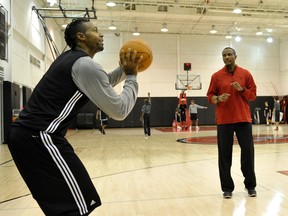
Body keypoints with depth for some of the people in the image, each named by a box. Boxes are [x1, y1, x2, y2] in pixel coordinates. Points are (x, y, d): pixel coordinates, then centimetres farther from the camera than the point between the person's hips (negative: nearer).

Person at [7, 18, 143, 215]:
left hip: (26, 134, 11)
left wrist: (123, 70, 20)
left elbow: (100, 85, 33)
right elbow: (120, 111, -12)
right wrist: (131, 76, -1)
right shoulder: (86, 65, -12)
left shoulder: (71, 58, 18)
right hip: (39, 137, -11)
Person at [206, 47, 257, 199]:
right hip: (224, 121, -1)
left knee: (248, 152, 4)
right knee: (224, 154, 1)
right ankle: (227, 188, 13)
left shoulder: (245, 74, 6)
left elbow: (253, 95, 8)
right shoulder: (216, 76, 4)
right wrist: (218, 98, -15)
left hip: (243, 119, 1)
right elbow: (210, 96, 6)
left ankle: (250, 185, 22)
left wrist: (242, 89, -10)